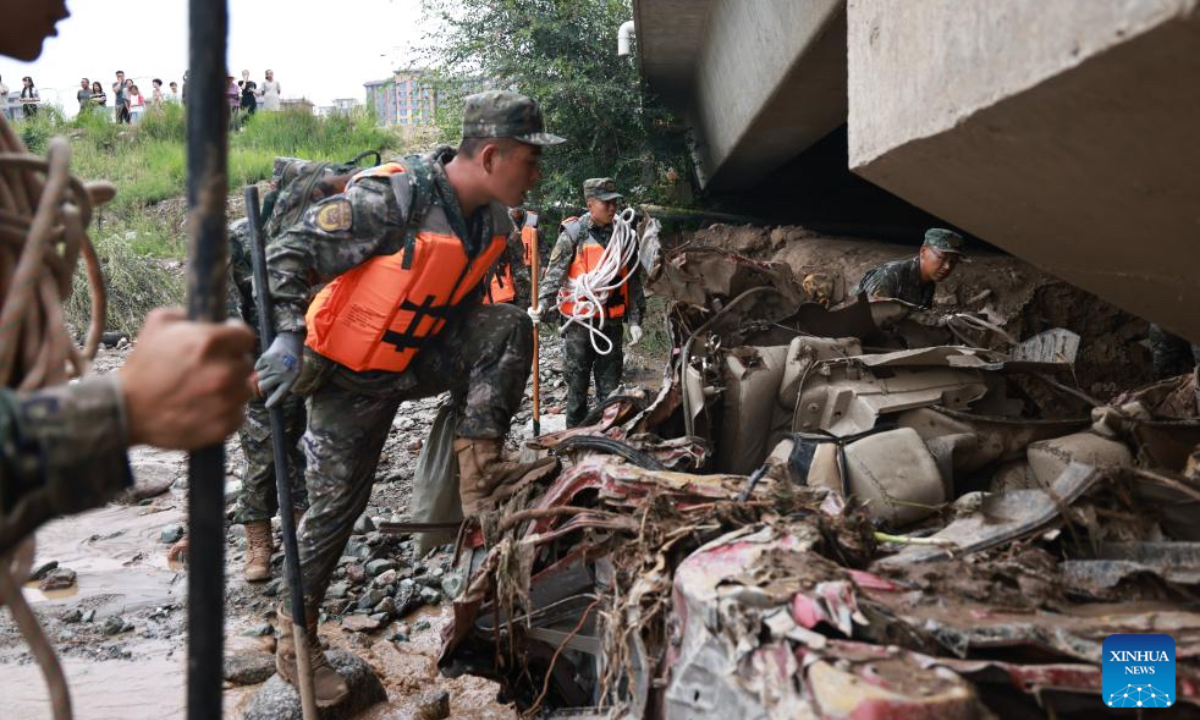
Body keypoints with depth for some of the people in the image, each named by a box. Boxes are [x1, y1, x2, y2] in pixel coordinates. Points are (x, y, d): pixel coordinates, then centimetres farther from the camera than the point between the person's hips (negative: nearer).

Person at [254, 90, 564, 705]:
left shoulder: (493, 224, -2)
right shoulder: (393, 199, -28)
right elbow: (289, 254, -25)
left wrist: (468, 393, 17)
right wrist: (288, 337, -35)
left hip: (417, 359, 6)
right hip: (351, 375, -6)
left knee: (507, 327, -16)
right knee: (336, 505, 0)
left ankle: (480, 473, -12)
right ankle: (294, 637, 20)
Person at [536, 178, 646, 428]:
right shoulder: (573, 234, -4)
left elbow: (633, 282, 11)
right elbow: (554, 274, -9)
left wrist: (635, 320, 7)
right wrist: (542, 304, -23)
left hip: (612, 323, 3)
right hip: (579, 324, -3)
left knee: (610, 384, 10)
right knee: (577, 384, 5)